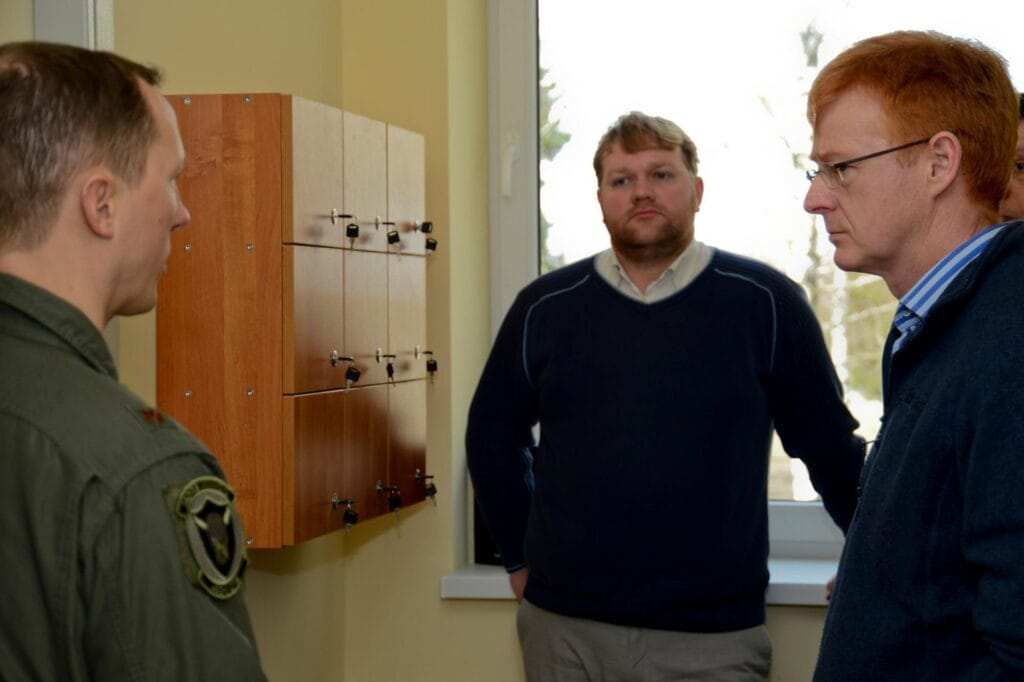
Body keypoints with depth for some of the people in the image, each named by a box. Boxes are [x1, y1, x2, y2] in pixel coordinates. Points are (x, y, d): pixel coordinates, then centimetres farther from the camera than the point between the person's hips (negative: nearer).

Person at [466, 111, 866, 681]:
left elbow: (830, 447, 4)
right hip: (563, 627, 2)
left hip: (712, 634, -2)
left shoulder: (763, 301, -3)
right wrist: (521, 559, 13)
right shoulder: (546, 307, 3)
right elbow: (493, 436, 14)